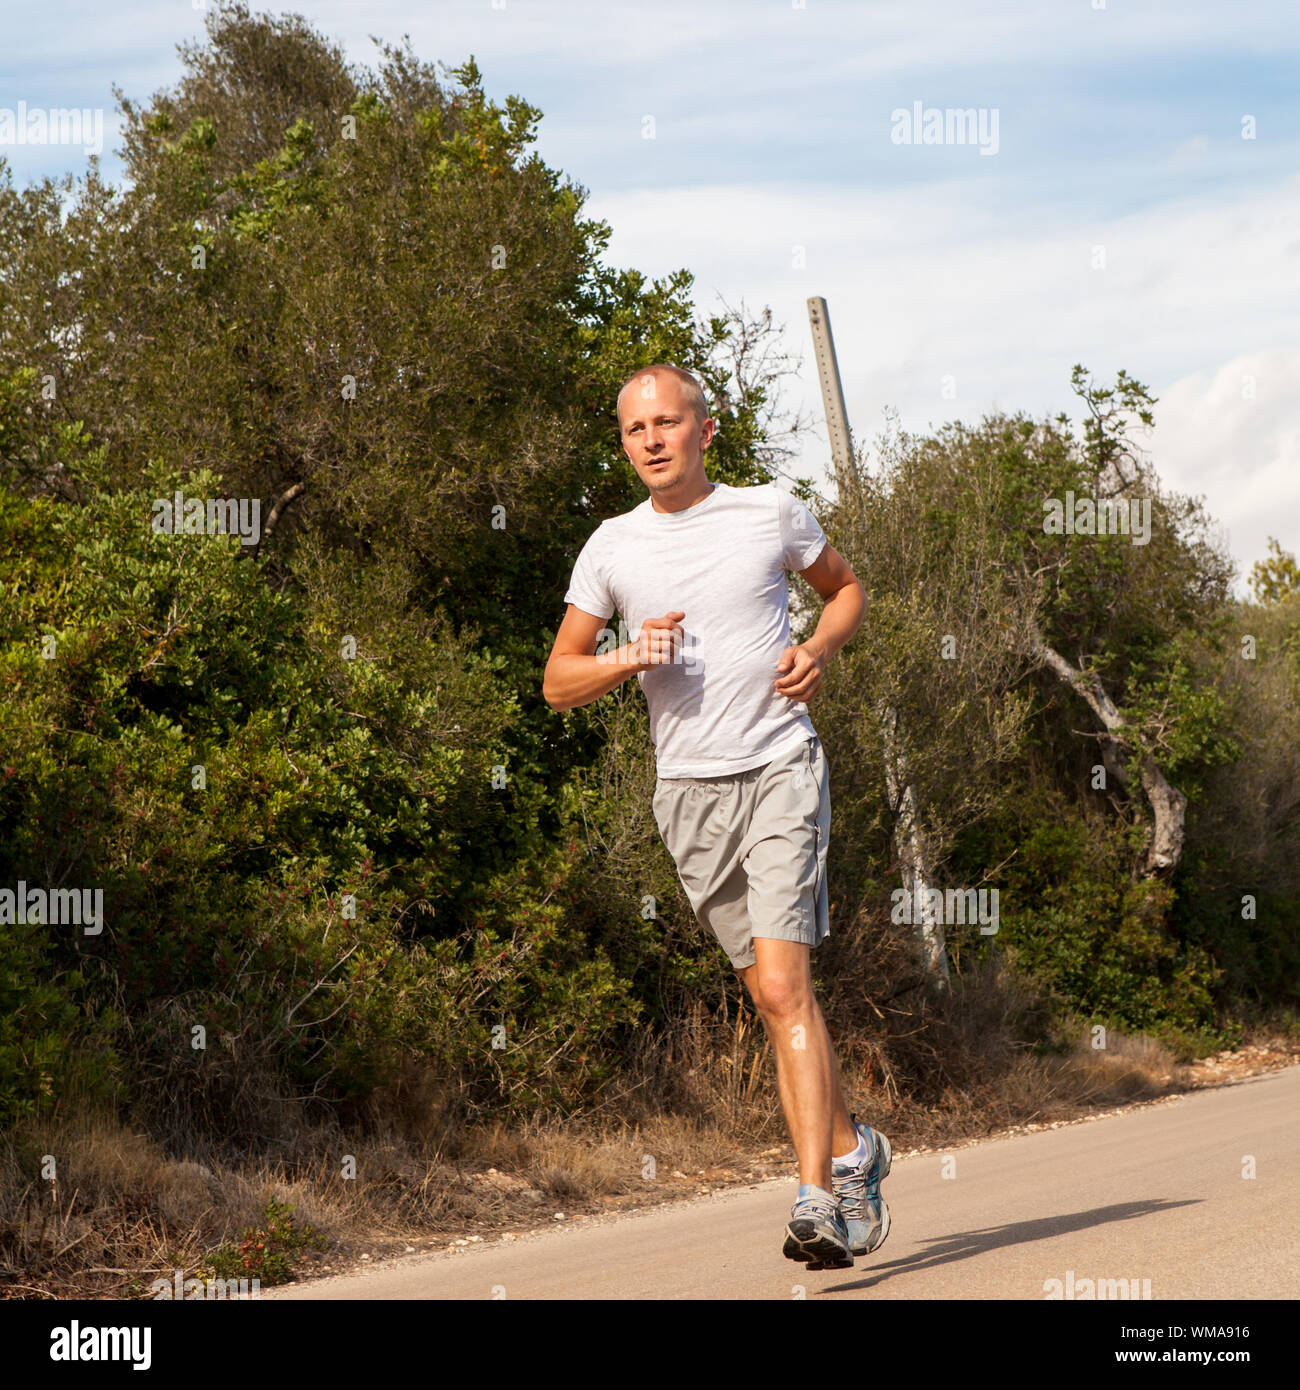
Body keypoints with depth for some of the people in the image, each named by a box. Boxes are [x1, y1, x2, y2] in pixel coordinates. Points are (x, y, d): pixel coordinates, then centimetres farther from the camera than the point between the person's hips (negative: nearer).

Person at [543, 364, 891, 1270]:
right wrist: (631, 659, -10)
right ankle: (853, 1151, 29)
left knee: (783, 984, -16)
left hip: (782, 771, -3)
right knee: (768, 996, 9)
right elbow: (558, 681, 10)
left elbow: (847, 588, 20)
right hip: (690, 789, 3)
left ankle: (819, 1198, -18)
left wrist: (820, 649, -2)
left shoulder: (771, 513, 2)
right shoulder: (612, 548, 6)